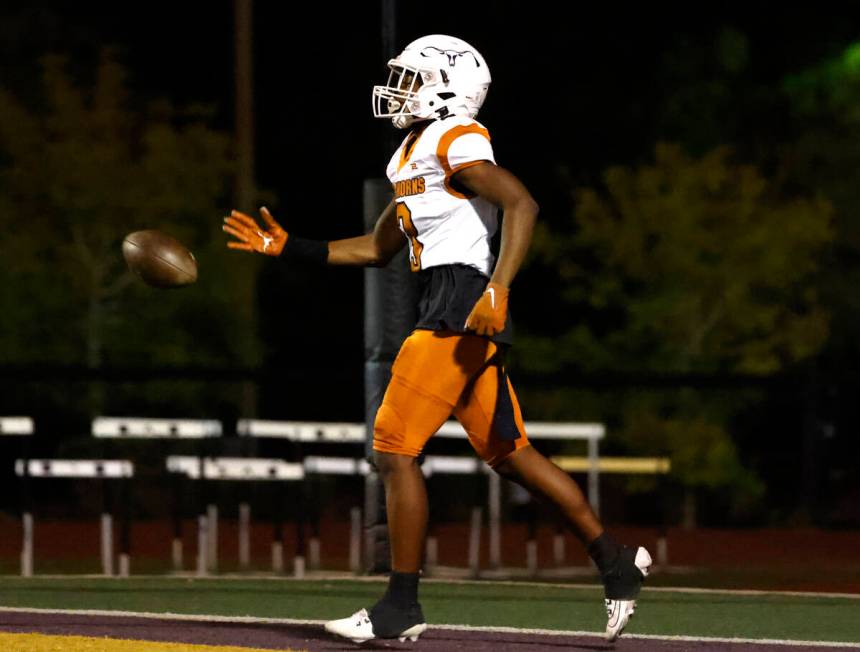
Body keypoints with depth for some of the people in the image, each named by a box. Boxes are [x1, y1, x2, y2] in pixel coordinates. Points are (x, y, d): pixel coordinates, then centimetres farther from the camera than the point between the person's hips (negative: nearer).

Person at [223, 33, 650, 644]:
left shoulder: (455, 142, -8)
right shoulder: (413, 157, 22)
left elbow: (522, 204, -19)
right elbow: (377, 248, 30)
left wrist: (497, 290, -27)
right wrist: (288, 248, 26)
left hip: (463, 307, -10)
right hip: (451, 313, 10)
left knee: (394, 450, -7)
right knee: (511, 453, 11)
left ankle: (402, 605, -3)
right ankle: (615, 562, 15)